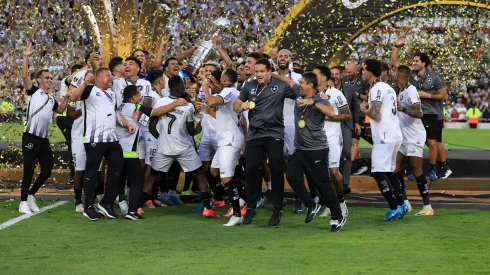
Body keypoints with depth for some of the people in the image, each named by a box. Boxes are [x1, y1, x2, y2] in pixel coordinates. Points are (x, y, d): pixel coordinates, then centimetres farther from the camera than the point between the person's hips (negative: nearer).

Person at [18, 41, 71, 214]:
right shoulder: (33, 92, 3)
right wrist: (26, 57, -18)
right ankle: (23, 202, 2)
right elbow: (25, 76, -11)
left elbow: (60, 110, 35)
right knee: (29, 170, -7)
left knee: (47, 170, 6)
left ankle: (31, 194, 24)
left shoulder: (51, 99, 21)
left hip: (44, 140, 7)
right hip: (30, 138, -7)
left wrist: (66, 98, 19)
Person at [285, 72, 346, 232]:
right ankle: (311, 206, 11)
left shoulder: (319, 101, -11)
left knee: (322, 183, -5)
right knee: (292, 176, -6)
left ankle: (338, 217, 7)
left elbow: (331, 113, -32)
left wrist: (313, 102, -34)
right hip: (300, 149, 7)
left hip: (316, 150, -7)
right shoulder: (299, 100, 9)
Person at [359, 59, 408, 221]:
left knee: (378, 173, -7)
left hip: (384, 137, -10)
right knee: (389, 172, 17)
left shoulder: (377, 89, -12)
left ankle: (394, 208, -10)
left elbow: (375, 113, -20)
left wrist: (364, 109, -2)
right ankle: (401, 204, 16)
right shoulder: (388, 87, 17)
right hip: (395, 135, 10)